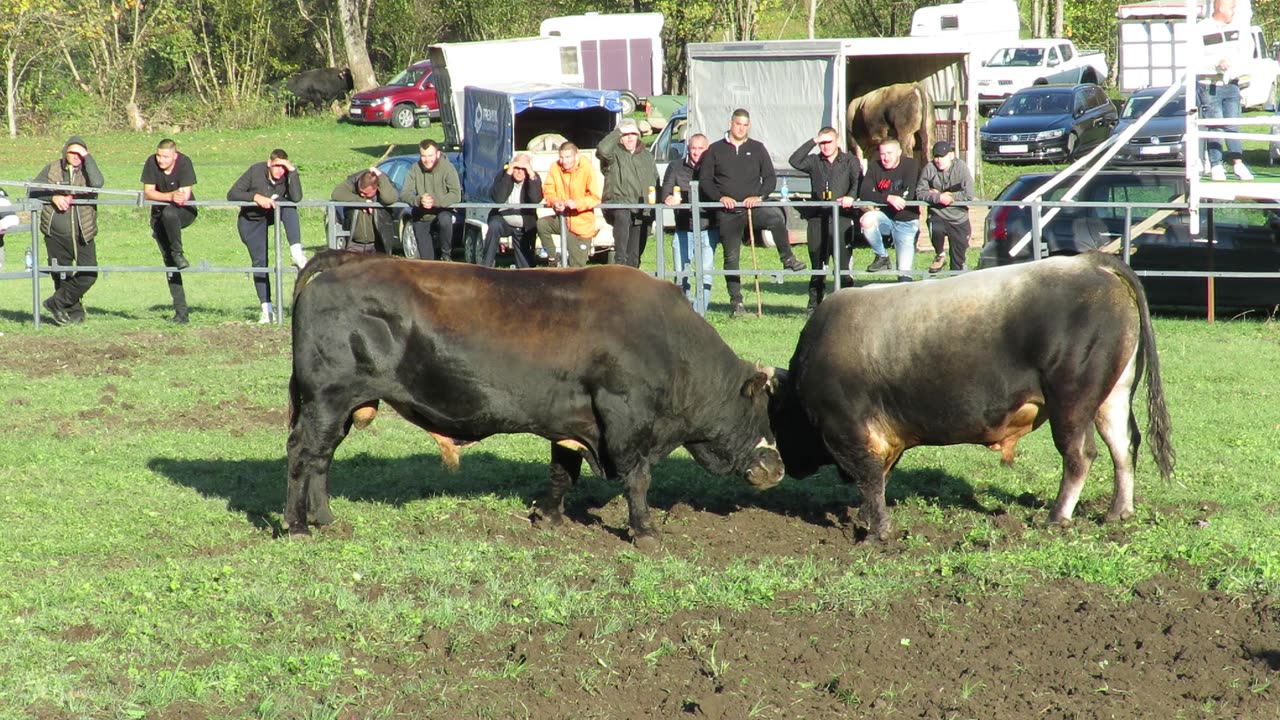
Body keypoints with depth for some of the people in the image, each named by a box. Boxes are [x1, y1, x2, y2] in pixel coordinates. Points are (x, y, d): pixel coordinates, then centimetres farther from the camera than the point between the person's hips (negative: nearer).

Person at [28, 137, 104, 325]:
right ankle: (74, 312, 18)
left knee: (89, 274, -13)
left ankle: (56, 302, 1)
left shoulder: (87, 170, 2)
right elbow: (33, 190, 3)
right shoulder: (52, 170, 7)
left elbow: (97, 183, -21)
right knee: (61, 275, 5)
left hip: (82, 234, -1)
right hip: (56, 234, 1)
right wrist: (53, 196, -13)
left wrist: (87, 157, -16)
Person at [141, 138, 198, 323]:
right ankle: (180, 311, 0)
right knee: (169, 262, -2)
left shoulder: (184, 163, -18)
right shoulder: (151, 163, -11)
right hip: (160, 215, 3)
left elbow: (185, 196, -22)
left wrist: (161, 196, -26)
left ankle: (178, 253, -18)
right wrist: (171, 196, -23)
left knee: (169, 213, -40)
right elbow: (148, 192, -11)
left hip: (185, 212, -3)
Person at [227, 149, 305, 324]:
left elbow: (296, 198, -36)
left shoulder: (288, 175, -20)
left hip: (274, 213, 2)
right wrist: (256, 197, -38)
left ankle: (296, 252, -39)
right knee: (259, 261, -12)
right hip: (251, 220, -2)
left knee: (288, 206, -31)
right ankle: (268, 310, -7)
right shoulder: (256, 171, -23)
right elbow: (232, 194, -25)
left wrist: (292, 170, -39)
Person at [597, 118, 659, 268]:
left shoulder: (646, 155, 19)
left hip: (642, 212, 5)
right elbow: (602, 150, -24)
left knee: (635, 255, 6)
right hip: (619, 205, -5)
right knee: (622, 216, -41)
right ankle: (620, 261, -45)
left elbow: (655, 181, 23)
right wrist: (617, 133, -11)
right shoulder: (615, 153, 1)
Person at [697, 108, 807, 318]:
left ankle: (788, 258, -22)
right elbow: (704, 179, 6)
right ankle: (736, 302, 5)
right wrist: (720, 197, -11)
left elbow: (770, 177, 9)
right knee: (731, 257, 0)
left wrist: (759, 196, -9)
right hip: (728, 212, 1)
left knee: (776, 216, -33)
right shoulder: (715, 150, 9)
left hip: (753, 206, 0)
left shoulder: (757, 149, 12)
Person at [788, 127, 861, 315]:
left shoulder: (850, 161, 12)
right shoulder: (814, 162, 18)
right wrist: (812, 142, 1)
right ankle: (814, 303, 12)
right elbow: (795, 161, 2)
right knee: (817, 262, 6)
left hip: (841, 216, -3)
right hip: (817, 218, 3)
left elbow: (858, 182, -1)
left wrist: (851, 196, -21)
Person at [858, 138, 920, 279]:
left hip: (907, 221, -2)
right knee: (867, 221, -31)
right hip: (885, 218, 2)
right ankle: (882, 257, -8)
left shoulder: (910, 165, -9)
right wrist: (888, 198, -33)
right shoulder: (874, 167, -3)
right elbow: (864, 193, -16)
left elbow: (908, 194, -22)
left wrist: (878, 199, -22)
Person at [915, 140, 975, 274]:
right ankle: (939, 256, -5)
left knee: (958, 260, 5)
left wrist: (947, 196, -16)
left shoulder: (961, 168, -11)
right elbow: (920, 192, -11)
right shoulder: (929, 169, -9)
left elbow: (968, 195, -15)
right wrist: (938, 198, -26)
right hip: (938, 216, 0)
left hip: (959, 219, 0)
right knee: (936, 230, -35)